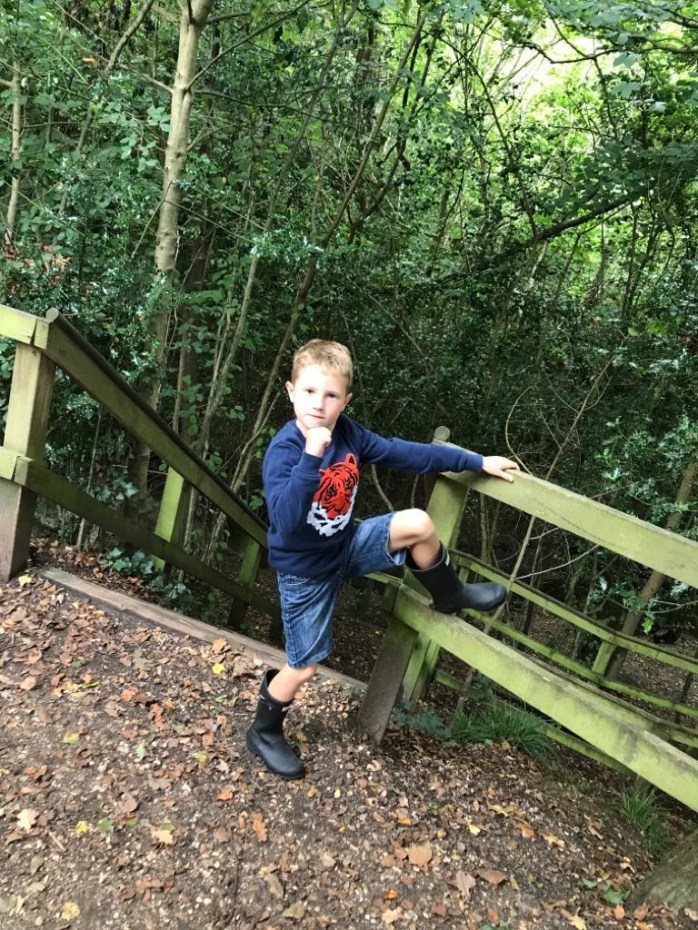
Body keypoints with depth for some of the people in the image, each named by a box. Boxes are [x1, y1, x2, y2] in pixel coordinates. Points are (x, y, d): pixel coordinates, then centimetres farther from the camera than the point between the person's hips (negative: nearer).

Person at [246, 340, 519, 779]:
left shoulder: (348, 434, -10)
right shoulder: (283, 451, -28)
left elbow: (406, 453, -2)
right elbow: (285, 520, -41)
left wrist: (478, 461, 0)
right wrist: (311, 457, -50)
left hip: (346, 545, 5)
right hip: (305, 570, -5)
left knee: (418, 524, -15)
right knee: (303, 668, 6)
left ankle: (449, 596, 12)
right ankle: (265, 732, 35)